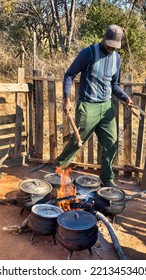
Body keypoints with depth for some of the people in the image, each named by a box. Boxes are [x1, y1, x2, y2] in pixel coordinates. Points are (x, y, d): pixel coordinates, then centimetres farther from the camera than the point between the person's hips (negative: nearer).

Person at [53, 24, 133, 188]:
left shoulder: (117, 58, 8)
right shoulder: (88, 53, -9)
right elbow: (69, 75, -6)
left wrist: (124, 97, -2)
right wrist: (66, 98, -15)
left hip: (107, 106, 5)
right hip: (87, 106, -5)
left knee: (111, 144, 3)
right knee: (77, 141, 4)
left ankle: (107, 179, 18)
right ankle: (58, 166, 28)